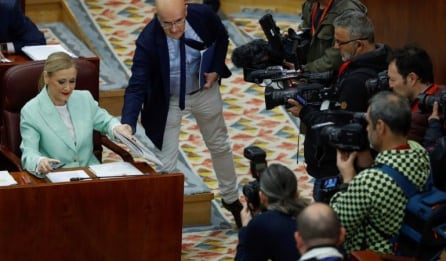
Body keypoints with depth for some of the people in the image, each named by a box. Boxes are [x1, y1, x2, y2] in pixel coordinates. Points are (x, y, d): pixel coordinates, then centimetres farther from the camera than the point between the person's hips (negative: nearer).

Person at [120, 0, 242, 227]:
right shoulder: (148, 41, -35)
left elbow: (221, 37, -2)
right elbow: (136, 87, -36)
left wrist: (216, 69, -15)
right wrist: (127, 126, -50)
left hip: (204, 90, 4)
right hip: (168, 101, -4)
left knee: (220, 145, 24)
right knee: (165, 165, -3)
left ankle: (231, 199, 49)